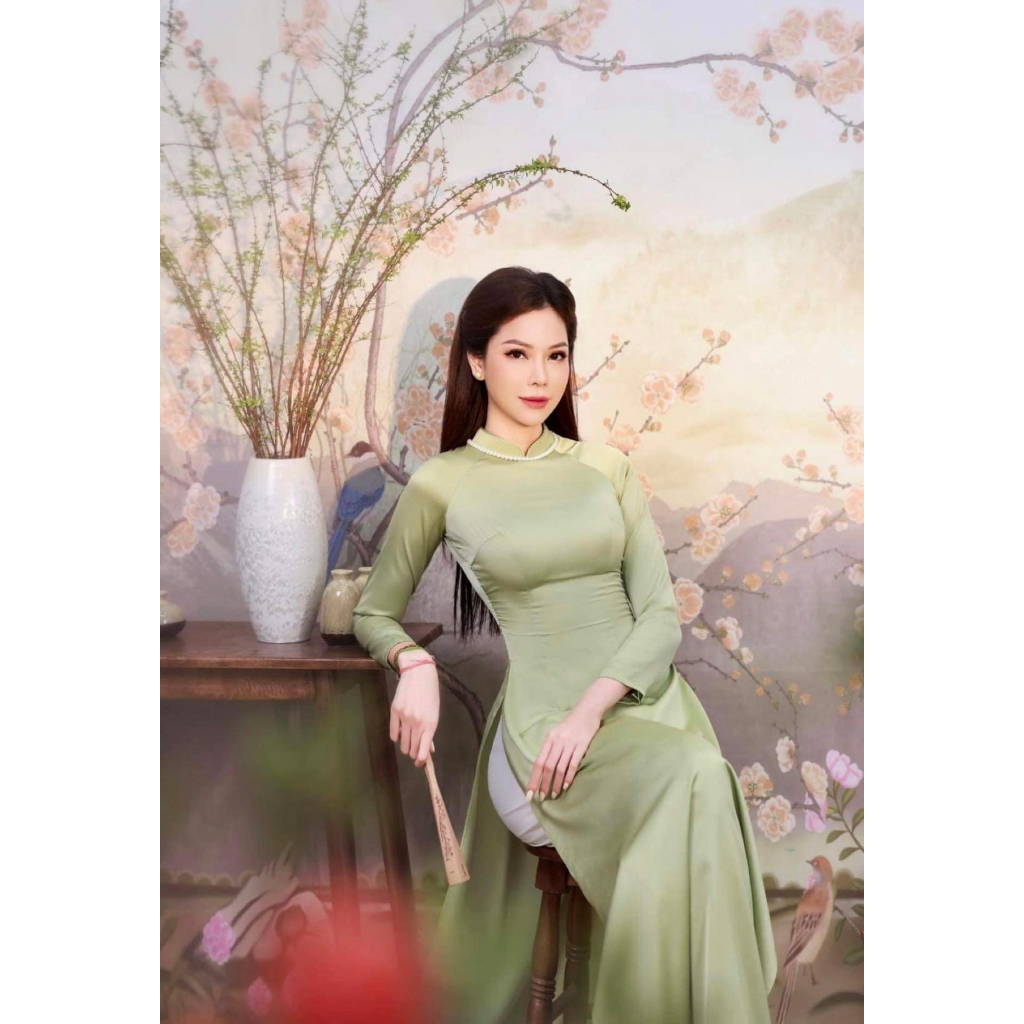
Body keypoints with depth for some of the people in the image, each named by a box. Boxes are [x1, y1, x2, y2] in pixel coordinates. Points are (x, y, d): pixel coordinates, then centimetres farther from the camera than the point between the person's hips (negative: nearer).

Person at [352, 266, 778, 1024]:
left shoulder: (608, 467, 12)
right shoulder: (441, 485, 5)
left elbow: (661, 612, 5)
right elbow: (374, 614, 16)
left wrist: (593, 706, -12)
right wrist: (414, 662, -7)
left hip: (646, 698, 3)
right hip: (542, 718, -3)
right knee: (696, 780, -32)